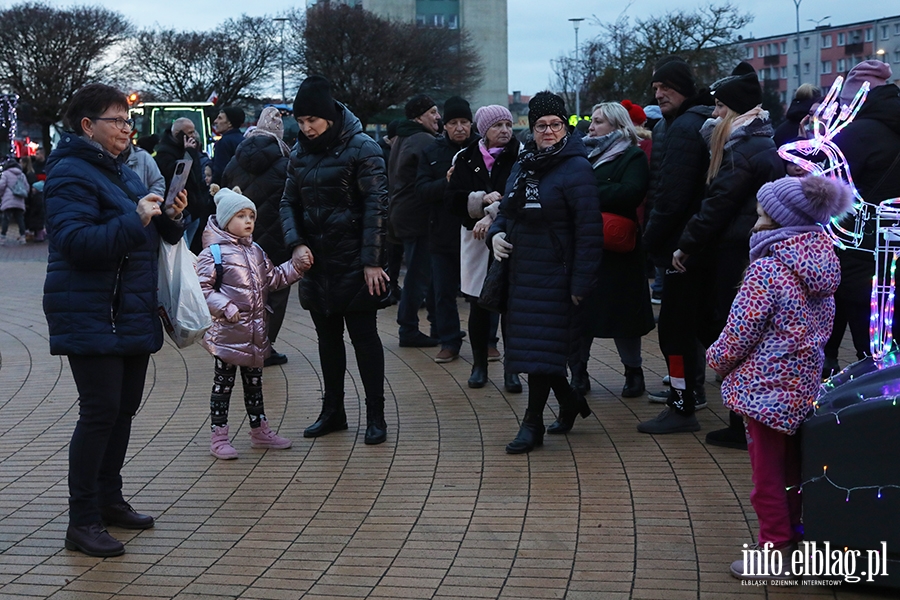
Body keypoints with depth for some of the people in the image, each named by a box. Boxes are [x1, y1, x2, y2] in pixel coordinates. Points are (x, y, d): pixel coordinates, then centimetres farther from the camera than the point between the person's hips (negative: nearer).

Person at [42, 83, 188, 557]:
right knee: (100, 412, -9)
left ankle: (109, 500, 27)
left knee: (125, 408, 13)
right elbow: (76, 242, -23)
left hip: (132, 314, 9)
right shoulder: (71, 174, -12)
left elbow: (150, 235, 23)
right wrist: (135, 220, -27)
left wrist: (169, 217, 3)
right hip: (91, 317, -9)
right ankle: (82, 522, -2)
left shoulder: (121, 173, 17)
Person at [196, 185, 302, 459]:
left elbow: (274, 278, 17)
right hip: (228, 332, -7)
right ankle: (218, 436, 10)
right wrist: (225, 308, -26)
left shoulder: (255, 251, 11)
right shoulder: (213, 253, -12)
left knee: (254, 382, 17)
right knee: (223, 383, 2)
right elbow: (203, 288, -17)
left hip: (255, 332, 7)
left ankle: (259, 430, 28)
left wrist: (296, 266, 5)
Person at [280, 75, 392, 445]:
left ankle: (376, 415, 8)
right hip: (316, 261, 6)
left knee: (363, 335, 0)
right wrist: (296, 243, -8)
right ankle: (332, 411, 24)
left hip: (353, 259, -6)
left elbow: (376, 205, -14)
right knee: (327, 336, 13)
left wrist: (372, 260, -19)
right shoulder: (300, 153, 8)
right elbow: (289, 202, 10)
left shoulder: (361, 148, -11)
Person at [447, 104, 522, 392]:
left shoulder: (520, 155, -1)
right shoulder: (466, 159, 7)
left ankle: (511, 369, 7)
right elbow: (452, 198, 0)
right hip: (476, 239, 2)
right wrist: (482, 199, -15)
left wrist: (491, 216, -21)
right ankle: (479, 365, 20)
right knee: (478, 306, 7)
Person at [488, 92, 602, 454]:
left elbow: (589, 230, -15)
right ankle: (570, 402, 32)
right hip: (520, 273, 8)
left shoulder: (575, 168, -11)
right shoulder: (522, 166, 13)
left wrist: (581, 282, -19)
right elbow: (506, 214, 22)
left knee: (540, 348, -6)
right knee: (528, 344, 12)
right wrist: (496, 234, -1)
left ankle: (533, 424, 4)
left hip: (553, 275, -7)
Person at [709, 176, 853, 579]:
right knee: (790, 467, 20)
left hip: (765, 387, -8)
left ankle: (774, 553, 12)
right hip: (803, 383, 8)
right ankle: (792, 535, 33)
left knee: (767, 473, 4)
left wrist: (718, 359, 1)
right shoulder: (820, 262, 1)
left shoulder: (767, 269, -22)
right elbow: (820, 325, 11)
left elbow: (741, 332, -19)